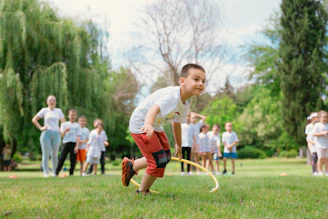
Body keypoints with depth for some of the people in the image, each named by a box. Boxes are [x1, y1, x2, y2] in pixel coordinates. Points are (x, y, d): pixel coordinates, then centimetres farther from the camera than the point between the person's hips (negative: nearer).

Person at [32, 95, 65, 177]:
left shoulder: (58, 111, 13)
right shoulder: (44, 110, 6)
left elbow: (63, 122, 21)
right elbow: (34, 119, 5)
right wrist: (40, 128, -3)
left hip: (56, 134, 2)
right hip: (46, 133, -2)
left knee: (55, 154, 3)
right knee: (46, 154, -4)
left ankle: (54, 172, 10)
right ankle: (45, 172, -2)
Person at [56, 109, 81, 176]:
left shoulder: (77, 126, 8)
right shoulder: (64, 124, 10)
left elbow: (78, 137, 1)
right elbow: (62, 135, 6)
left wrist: (77, 146, -9)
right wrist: (65, 130, -14)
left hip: (74, 144, 0)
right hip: (66, 143, 0)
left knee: (73, 159, 0)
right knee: (62, 158, -6)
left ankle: (71, 173, 7)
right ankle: (56, 172, -1)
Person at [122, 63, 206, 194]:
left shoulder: (185, 106, -1)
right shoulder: (172, 96, -32)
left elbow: (176, 124, 16)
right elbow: (154, 109, -50)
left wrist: (178, 145, 28)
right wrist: (148, 125, -71)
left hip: (154, 125, 10)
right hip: (141, 124, -10)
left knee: (166, 157, 21)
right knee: (159, 162, -10)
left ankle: (130, 166, 39)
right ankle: (142, 192, 15)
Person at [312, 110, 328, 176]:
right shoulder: (317, 125, -4)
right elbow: (314, 134, -10)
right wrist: (322, 133, -19)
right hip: (320, 144, -4)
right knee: (321, 158, -4)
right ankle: (320, 171, 4)